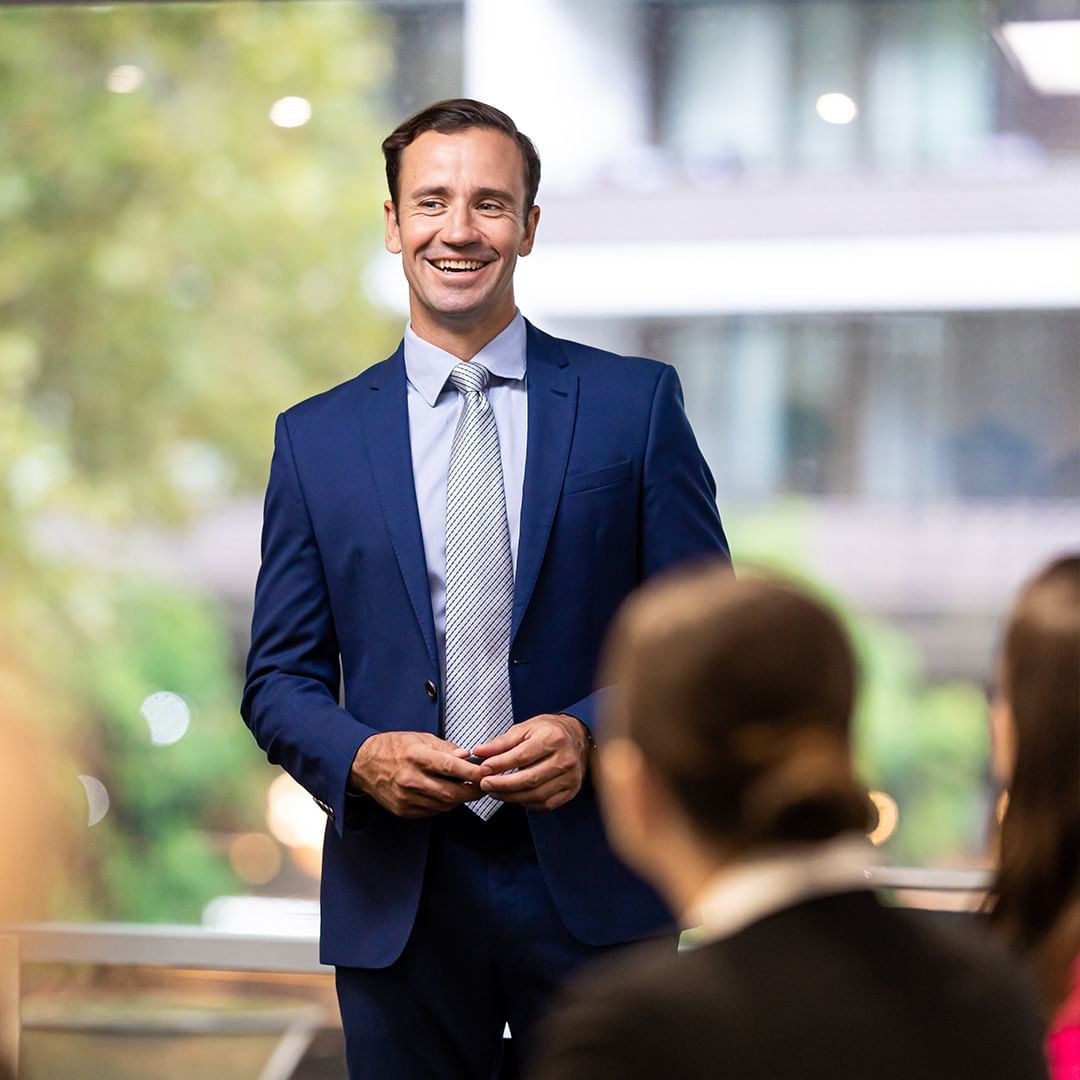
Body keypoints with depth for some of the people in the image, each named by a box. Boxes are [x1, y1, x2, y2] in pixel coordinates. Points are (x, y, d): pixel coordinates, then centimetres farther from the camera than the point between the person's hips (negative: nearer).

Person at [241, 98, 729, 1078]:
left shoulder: (637, 403, 3)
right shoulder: (316, 438, 7)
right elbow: (280, 676, 8)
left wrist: (593, 732, -15)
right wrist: (357, 757, -12)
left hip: (592, 886, -1)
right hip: (398, 899, 1)